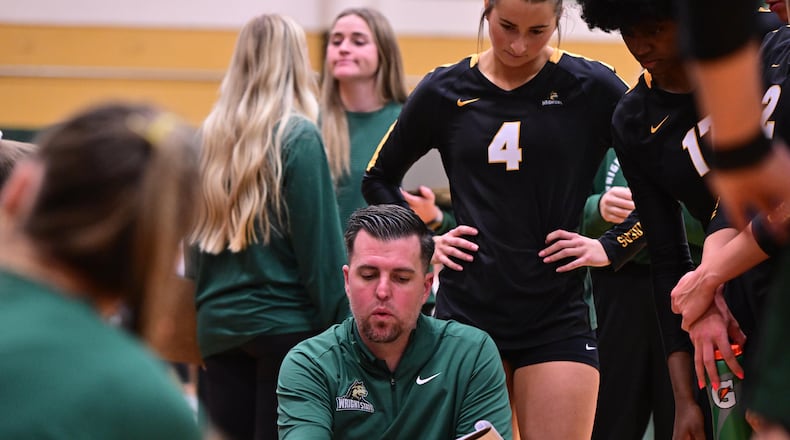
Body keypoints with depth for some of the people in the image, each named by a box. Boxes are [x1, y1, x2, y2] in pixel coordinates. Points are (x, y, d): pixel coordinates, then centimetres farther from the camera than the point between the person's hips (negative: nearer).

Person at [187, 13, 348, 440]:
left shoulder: (212, 135, 4)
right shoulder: (298, 137, -10)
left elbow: (195, 240, 10)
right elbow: (320, 243, -12)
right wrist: (339, 326, -6)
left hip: (218, 324, 5)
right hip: (284, 323, -5)